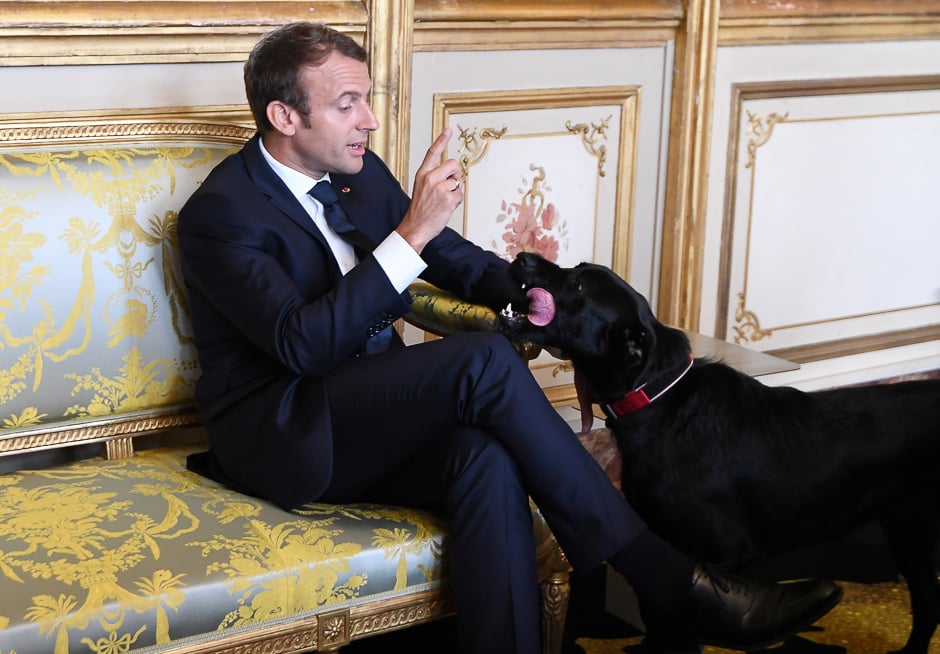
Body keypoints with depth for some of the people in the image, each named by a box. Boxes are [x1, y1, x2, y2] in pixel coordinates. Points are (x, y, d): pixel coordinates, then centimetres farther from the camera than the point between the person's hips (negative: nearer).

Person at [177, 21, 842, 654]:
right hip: (280, 437, -7)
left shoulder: (361, 173, 9)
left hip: (373, 414, 7)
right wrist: (410, 233, -27)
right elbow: (303, 343, -24)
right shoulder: (220, 213, -13)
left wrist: (524, 290, -4)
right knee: (484, 360, -28)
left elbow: (450, 256, 19)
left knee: (487, 458, -29)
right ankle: (668, 584, -25)